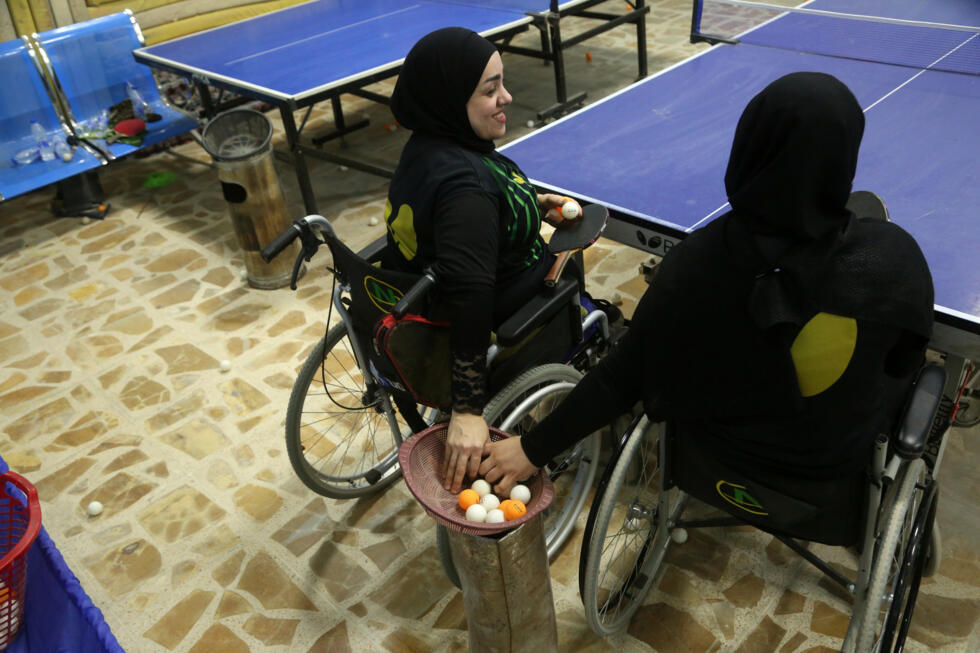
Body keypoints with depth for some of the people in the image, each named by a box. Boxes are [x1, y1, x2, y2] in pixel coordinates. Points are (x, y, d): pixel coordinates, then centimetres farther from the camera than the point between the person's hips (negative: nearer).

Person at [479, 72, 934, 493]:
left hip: (721, 441, 0)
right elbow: (903, 362, -8)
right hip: (839, 457, 1)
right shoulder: (896, 259, -29)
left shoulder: (696, 262, -31)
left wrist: (534, 448, -9)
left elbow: (624, 376, -21)